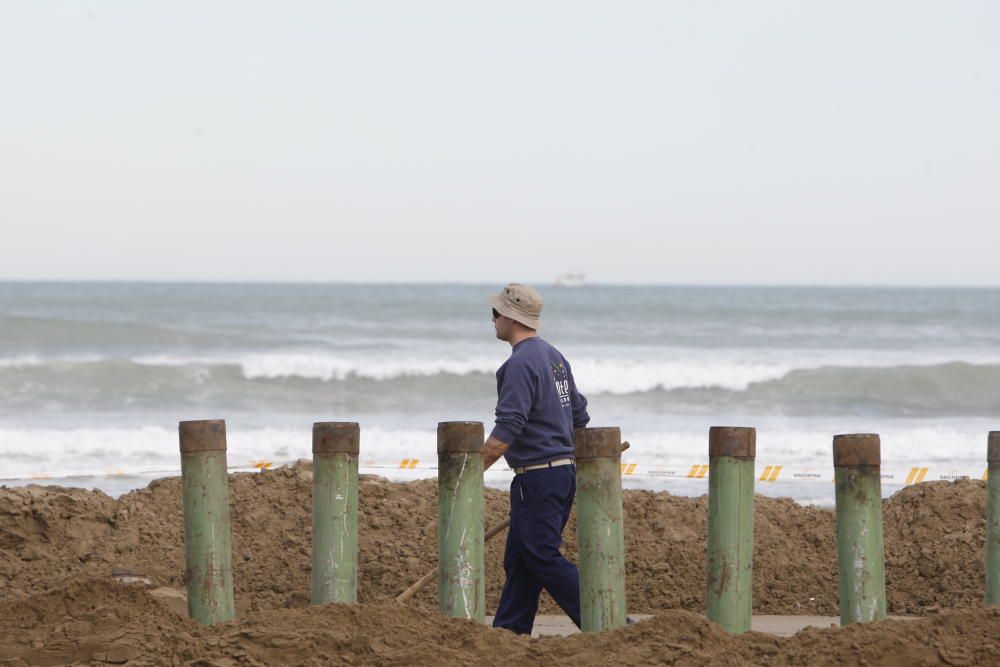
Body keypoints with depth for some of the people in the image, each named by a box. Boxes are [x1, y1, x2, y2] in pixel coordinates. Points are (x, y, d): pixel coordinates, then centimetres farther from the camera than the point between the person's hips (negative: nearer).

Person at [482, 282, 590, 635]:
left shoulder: (521, 364, -16)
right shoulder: (554, 357, 15)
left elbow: (506, 430, -22)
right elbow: (579, 417, 21)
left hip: (537, 479, -10)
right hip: (564, 471, 10)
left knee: (544, 559, -8)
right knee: (519, 561, 12)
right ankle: (507, 634, 14)